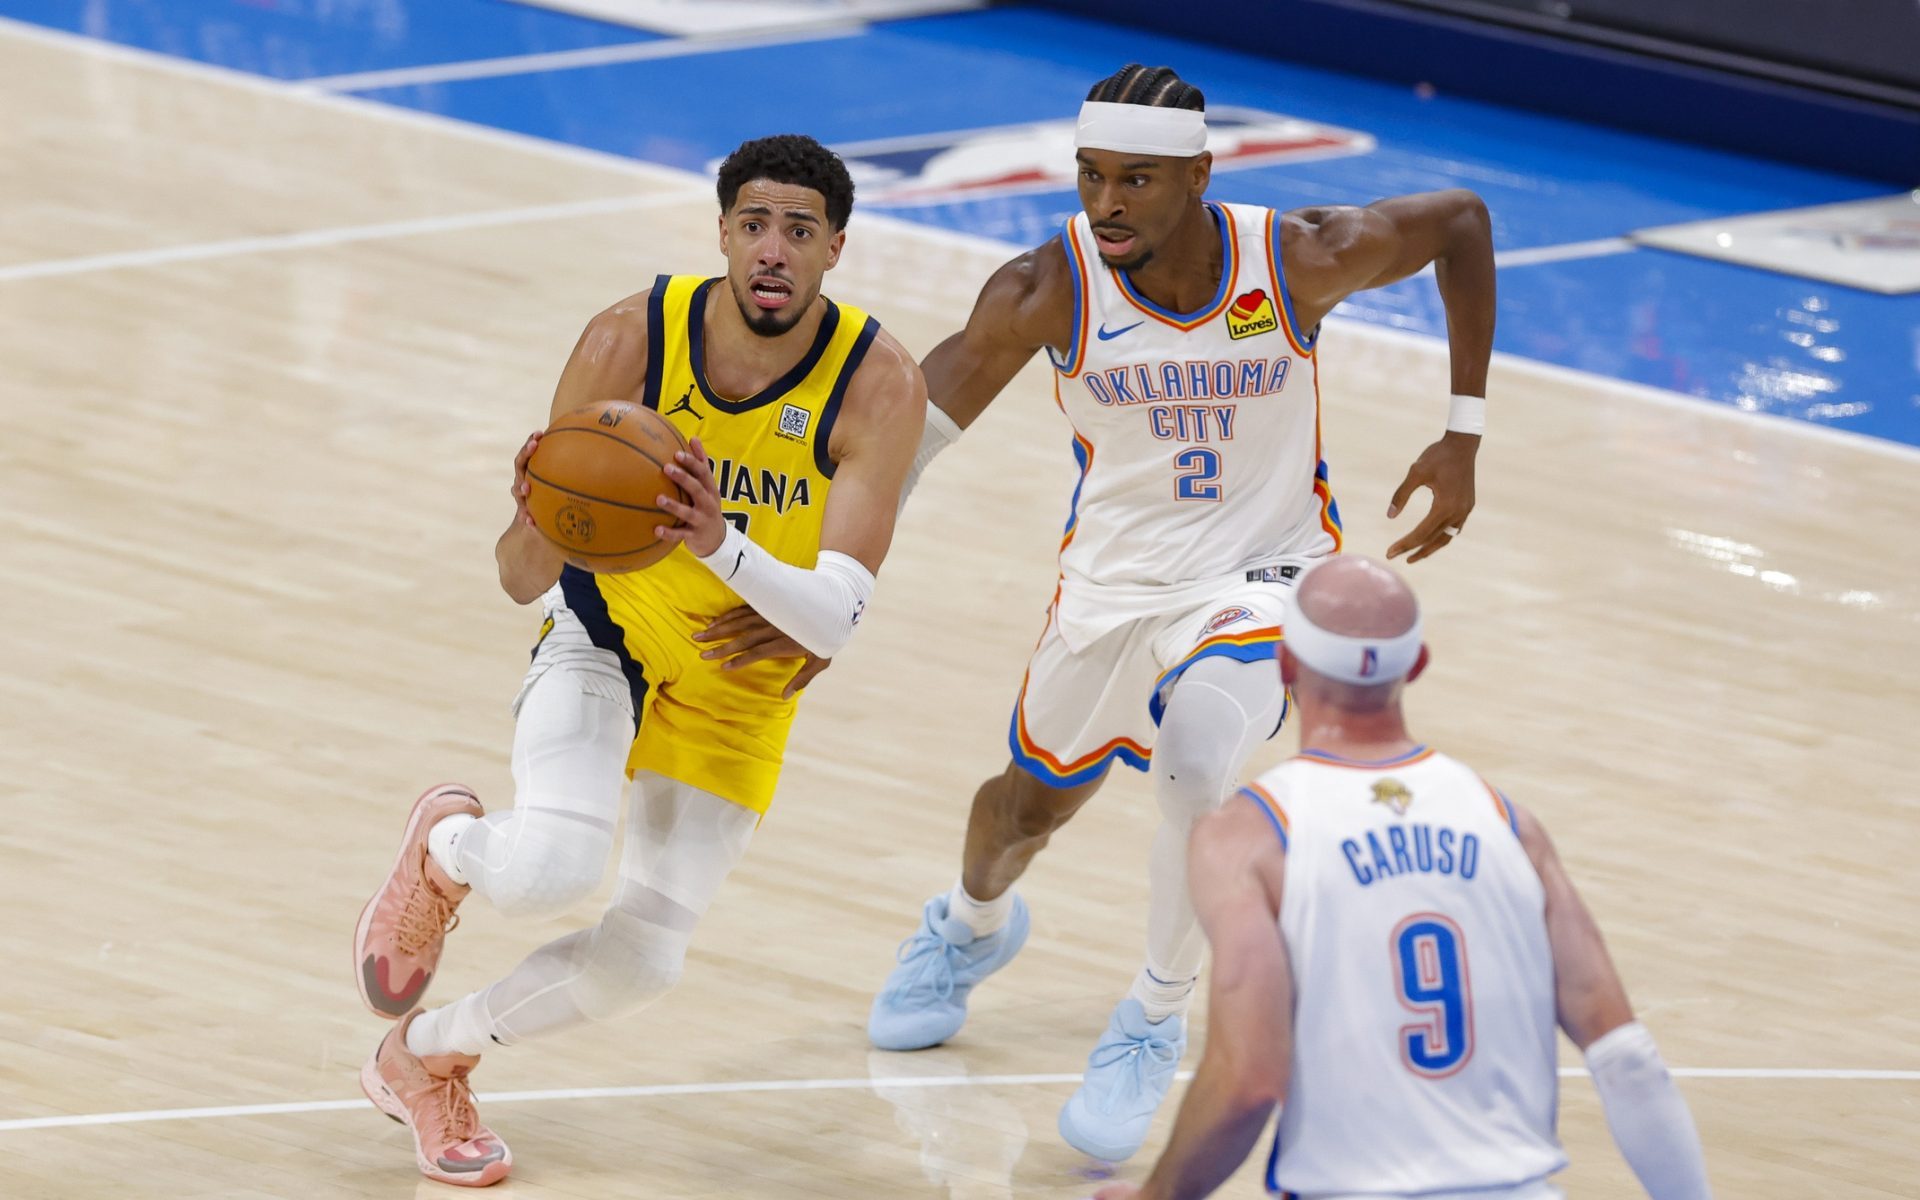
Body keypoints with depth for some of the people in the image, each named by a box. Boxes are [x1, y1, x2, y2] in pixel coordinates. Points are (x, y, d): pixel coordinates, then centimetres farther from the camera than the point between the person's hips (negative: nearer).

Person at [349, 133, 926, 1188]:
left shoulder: (878, 385, -25)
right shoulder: (633, 340, -24)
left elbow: (832, 621, -32)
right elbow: (527, 580, -22)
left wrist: (720, 547, -50)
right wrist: (540, 518, -45)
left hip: (739, 686, 2)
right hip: (605, 631, -2)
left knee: (642, 962, 0)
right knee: (549, 872, -29)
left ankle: (425, 1057, 28)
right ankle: (445, 847, 9)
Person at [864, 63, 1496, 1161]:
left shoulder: (1300, 259, -23)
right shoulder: (1049, 290, -23)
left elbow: (1463, 222, -5)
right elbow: (914, 427, -29)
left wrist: (1464, 435, -4)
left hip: (1265, 573, -3)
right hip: (1115, 577, 3)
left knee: (1195, 764, -30)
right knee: (1034, 802, 22)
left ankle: (1157, 1026, -6)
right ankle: (973, 924, 61)